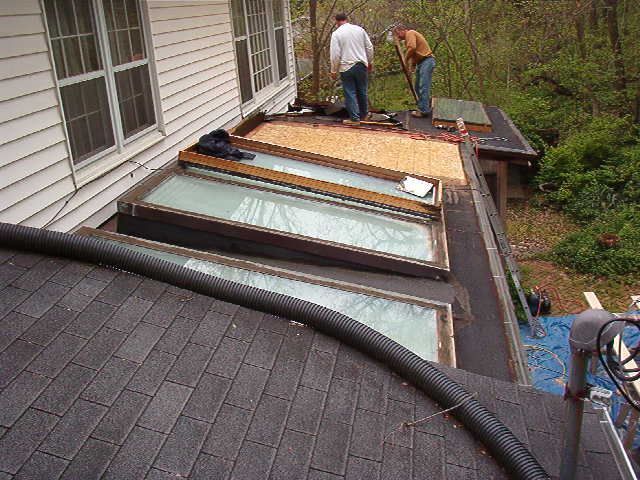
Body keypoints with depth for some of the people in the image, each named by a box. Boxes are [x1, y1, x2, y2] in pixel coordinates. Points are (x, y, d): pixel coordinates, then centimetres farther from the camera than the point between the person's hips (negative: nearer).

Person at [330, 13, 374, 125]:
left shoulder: (336, 34, -7)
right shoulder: (359, 29, 6)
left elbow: (335, 54, -11)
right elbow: (369, 47, 9)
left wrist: (334, 71, -2)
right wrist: (370, 62, 21)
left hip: (347, 67, -4)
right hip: (362, 65, 4)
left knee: (350, 93, 2)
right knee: (362, 91, 16)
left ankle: (354, 118, 1)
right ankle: (363, 115, 29)